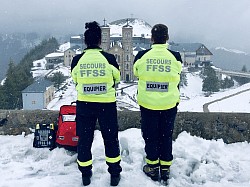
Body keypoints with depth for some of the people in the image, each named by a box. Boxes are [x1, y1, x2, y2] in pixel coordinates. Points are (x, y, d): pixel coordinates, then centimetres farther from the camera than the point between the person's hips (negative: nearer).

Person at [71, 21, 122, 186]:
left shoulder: (77, 60, -8)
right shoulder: (109, 58, -12)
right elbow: (117, 79, 4)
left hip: (84, 104, 1)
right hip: (107, 104, -1)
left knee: (84, 139, 16)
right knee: (111, 138, 15)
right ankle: (115, 173, 26)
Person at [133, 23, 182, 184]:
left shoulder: (141, 56, -11)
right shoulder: (175, 57, -10)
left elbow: (136, 74, 8)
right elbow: (177, 79, 6)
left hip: (147, 103, -1)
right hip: (170, 104, 1)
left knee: (150, 135, 14)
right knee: (166, 135, 15)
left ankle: (153, 167, 26)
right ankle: (165, 169, 25)